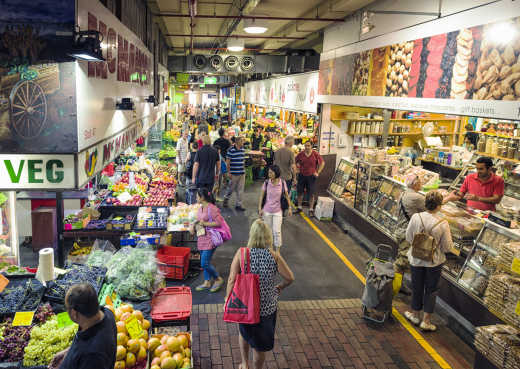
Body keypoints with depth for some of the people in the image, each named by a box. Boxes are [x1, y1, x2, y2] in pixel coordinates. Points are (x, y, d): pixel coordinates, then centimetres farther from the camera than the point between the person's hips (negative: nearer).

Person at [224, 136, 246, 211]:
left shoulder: (242, 150, 8)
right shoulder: (231, 150, -11)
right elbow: (227, 162, -9)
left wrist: (244, 170, 15)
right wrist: (229, 172, -10)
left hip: (242, 173, 5)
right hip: (234, 173, -5)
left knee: (240, 190, 6)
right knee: (231, 188, 7)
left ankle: (238, 205, 14)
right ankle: (226, 199, 34)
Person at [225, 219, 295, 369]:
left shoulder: (241, 253, -14)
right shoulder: (274, 256, -13)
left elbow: (232, 279, -14)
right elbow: (290, 278, -10)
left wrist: (228, 299, -1)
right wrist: (280, 287, 10)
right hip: (266, 307, -1)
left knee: (244, 333, 32)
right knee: (260, 345, 19)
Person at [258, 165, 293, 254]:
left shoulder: (282, 183, -10)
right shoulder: (266, 183, -8)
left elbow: (287, 196, 2)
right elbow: (261, 196, 0)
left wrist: (290, 208, 3)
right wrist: (260, 209, -2)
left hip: (277, 211, -1)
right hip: (267, 211, 2)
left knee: (277, 231, -3)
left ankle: (277, 251, 10)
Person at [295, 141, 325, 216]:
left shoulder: (315, 154, -8)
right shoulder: (301, 154, -3)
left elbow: (322, 163, -1)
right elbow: (295, 161, 14)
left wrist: (318, 172, -6)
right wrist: (297, 168, 4)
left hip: (311, 176, -2)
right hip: (301, 175, 2)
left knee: (311, 194, 1)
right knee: (300, 192, 10)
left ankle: (311, 210, 12)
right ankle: (299, 207, 26)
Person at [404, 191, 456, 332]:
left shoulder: (415, 217, -16)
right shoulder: (443, 224, -20)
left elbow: (408, 238, -5)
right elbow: (447, 247, -12)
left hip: (416, 260, 2)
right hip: (434, 261, -2)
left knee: (417, 287, 19)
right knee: (431, 290, 14)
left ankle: (415, 314, 36)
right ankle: (426, 321, 20)